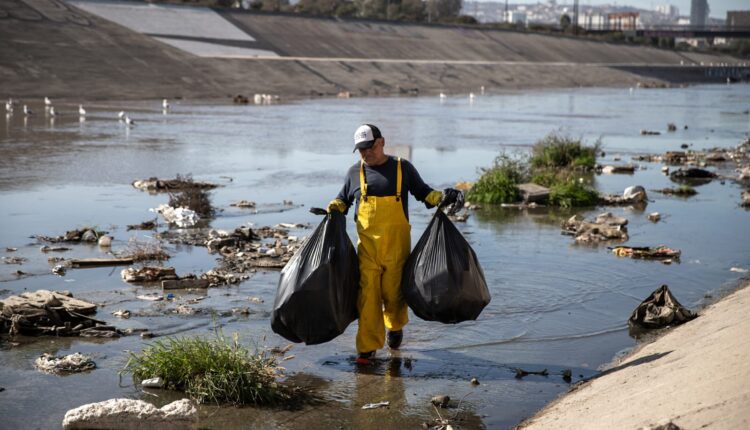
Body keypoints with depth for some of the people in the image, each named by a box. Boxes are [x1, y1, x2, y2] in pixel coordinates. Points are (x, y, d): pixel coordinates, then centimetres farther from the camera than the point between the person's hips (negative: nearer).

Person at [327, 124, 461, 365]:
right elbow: (343, 199, 23)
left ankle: (395, 326, 38)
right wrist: (334, 209, 1)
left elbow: (423, 193, 13)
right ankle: (367, 347, 1)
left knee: (393, 291, 7)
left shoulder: (402, 168, 4)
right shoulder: (355, 172, 10)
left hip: (397, 245, -1)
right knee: (368, 294, -6)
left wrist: (442, 198, -5)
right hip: (367, 245, 1)